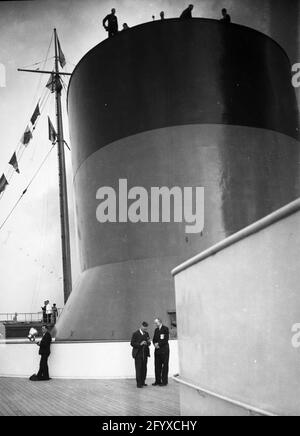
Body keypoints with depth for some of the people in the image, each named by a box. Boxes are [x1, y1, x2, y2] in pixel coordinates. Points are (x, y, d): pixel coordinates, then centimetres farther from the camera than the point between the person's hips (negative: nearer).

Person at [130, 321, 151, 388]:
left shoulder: (146, 334, 11)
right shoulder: (135, 334, -5)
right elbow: (132, 343, -8)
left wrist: (149, 342, -7)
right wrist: (140, 344, -20)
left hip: (145, 354, 5)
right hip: (138, 354, -5)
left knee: (144, 369, 4)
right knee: (138, 369, -6)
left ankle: (142, 382, 13)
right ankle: (138, 383, -2)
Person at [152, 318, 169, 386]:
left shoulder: (165, 329, -5)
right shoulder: (156, 330, 16)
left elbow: (166, 340, -12)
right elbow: (154, 339, 16)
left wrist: (159, 344, -12)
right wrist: (155, 344, -4)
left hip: (164, 350, -7)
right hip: (157, 350, 7)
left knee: (165, 366, -1)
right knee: (157, 366, 6)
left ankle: (164, 381, 3)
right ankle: (158, 381, 12)